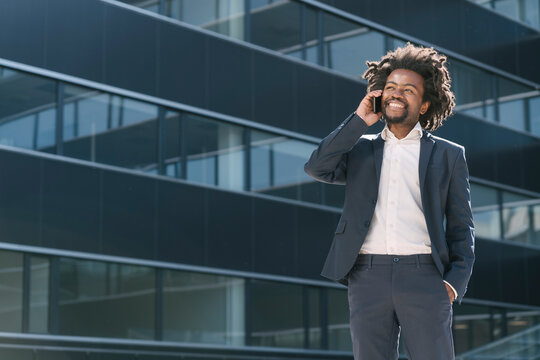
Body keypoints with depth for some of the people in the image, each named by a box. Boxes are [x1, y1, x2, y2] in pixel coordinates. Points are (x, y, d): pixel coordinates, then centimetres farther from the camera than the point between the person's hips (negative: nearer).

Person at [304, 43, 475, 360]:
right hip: (368, 278, 2)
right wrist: (359, 120, 2)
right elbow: (317, 167, 0)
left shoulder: (449, 155, 12)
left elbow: (461, 227, 10)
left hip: (424, 277, -1)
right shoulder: (360, 149, 18)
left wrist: (455, 281, -4)